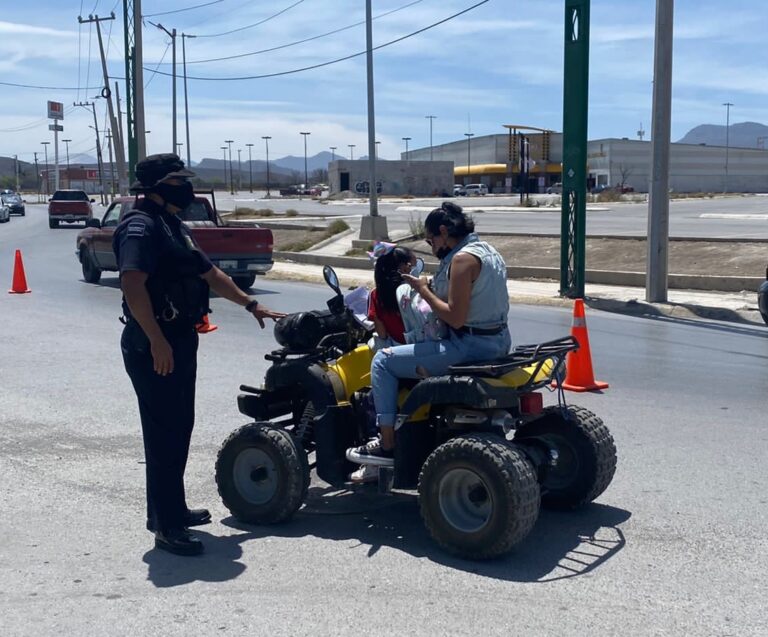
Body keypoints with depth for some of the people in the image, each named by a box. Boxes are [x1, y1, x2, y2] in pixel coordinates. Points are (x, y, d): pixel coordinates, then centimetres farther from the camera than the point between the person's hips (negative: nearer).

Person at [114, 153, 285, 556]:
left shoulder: (173, 226, 18)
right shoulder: (141, 227, -14)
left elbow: (209, 273, 27)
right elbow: (132, 285, -27)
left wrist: (251, 304, 27)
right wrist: (157, 341, -31)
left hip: (180, 339, 10)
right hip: (154, 346, -10)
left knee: (178, 427, 16)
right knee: (165, 433, -7)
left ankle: (171, 510, 28)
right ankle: (167, 527, -1)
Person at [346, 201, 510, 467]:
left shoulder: (463, 258, -18)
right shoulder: (487, 250, 13)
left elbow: (455, 317, -23)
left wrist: (424, 290, -10)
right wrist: (434, 288, 9)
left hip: (471, 346, -11)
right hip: (497, 340, 11)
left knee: (383, 361, -5)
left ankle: (387, 446, -2)